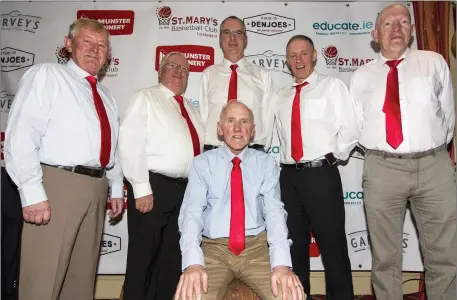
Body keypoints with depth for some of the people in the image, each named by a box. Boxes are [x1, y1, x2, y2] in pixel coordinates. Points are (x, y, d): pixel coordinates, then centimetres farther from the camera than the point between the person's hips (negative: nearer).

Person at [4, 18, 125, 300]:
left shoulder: (106, 96, 19)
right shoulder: (46, 75, -2)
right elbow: (21, 136, -12)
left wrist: (117, 188, 17)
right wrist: (33, 193, -19)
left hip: (98, 187, 7)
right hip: (57, 184, -6)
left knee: (82, 275, 16)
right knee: (44, 277, 0)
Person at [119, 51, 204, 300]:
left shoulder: (191, 108, 19)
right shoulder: (145, 98, 0)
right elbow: (130, 144, -10)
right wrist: (141, 188, -16)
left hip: (185, 190, 6)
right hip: (154, 187, -6)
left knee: (173, 257, 15)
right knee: (144, 257, 3)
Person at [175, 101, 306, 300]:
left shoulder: (267, 163, 6)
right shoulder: (201, 163, 4)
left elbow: (274, 211, -5)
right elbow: (192, 212, -7)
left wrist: (281, 263, -22)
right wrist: (193, 262, -25)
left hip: (257, 246, 1)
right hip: (214, 248, -1)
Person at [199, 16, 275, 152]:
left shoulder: (262, 75, 8)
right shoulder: (208, 74, 9)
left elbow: (268, 117, 6)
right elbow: (203, 115, 8)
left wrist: (262, 152, -2)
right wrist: (206, 149, -1)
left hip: (253, 152, 0)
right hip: (213, 152, 0)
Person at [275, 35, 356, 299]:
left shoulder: (333, 86, 3)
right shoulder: (282, 95, 16)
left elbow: (350, 129, -2)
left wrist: (334, 157, -3)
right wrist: (287, 158, 5)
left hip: (322, 175, -5)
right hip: (289, 176, 5)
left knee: (333, 245, 2)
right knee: (294, 244, 14)